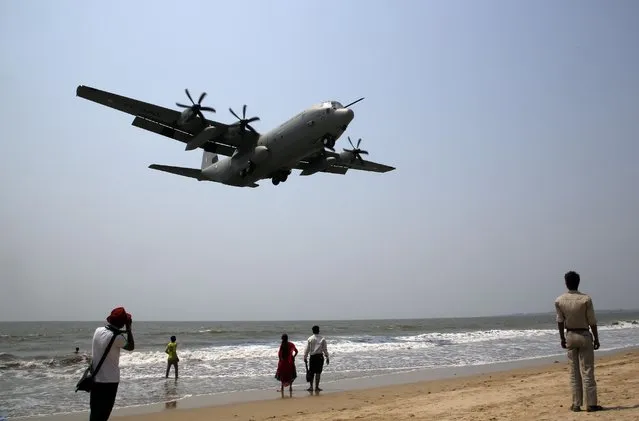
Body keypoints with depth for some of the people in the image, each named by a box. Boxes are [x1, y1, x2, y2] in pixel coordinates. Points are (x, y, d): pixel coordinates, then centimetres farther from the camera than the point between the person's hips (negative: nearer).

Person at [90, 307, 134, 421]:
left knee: (95, 411, 18)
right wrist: (128, 328, -5)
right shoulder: (117, 337, -20)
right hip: (109, 381, -7)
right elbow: (131, 347, -4)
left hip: (95, 379, 7)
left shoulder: (98, 330, 0)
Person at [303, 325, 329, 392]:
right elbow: (325, 349, 0)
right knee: (318, 372, 5)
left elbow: (307, 349, -1)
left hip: (312, 357, 0)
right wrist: (327, 357, 8)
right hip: (320, 356, 0)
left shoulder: (310, 339, -2)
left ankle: (311, 386, 7)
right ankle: (317, 387, 7)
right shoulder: (322, 339, -2)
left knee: (311, 372, 10)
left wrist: (305, 357, 7)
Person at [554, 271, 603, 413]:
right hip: (584, 335, -3)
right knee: (587, 371, 2)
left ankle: (576, 404, 11)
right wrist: (596, 338, 2)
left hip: (570, 336, 3)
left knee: (574, 372, 8)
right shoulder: (586, 299, -14)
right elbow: (592, 321, -9)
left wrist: (562, 338, 11)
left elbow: (560, 321, 1)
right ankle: (591, 404, 6)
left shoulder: (559, 300, -6)